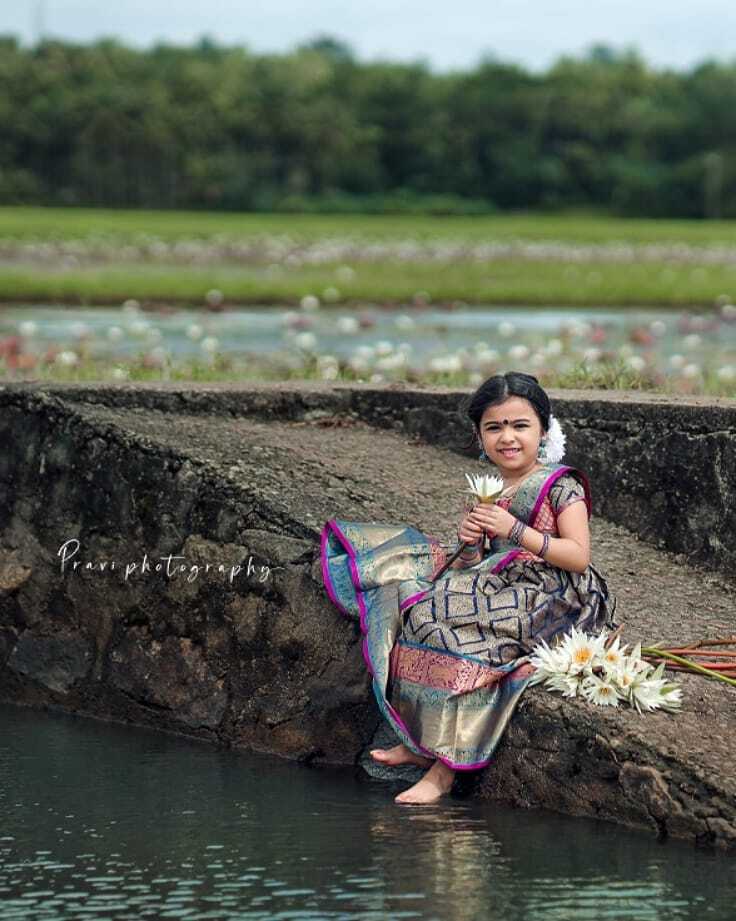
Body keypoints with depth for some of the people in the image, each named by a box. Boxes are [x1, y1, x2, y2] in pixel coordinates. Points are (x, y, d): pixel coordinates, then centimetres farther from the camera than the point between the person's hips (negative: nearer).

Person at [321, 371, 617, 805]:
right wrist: (470, 544, -4)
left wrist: (515, 530, -19)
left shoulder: (560, 485, -5)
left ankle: (444, 765, -25)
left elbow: (579, 557, -14)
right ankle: (420, 741, -14)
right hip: (494, 591, 8)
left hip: (545, 602, -8)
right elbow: (477, 565, 20)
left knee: (448, 628, -27)